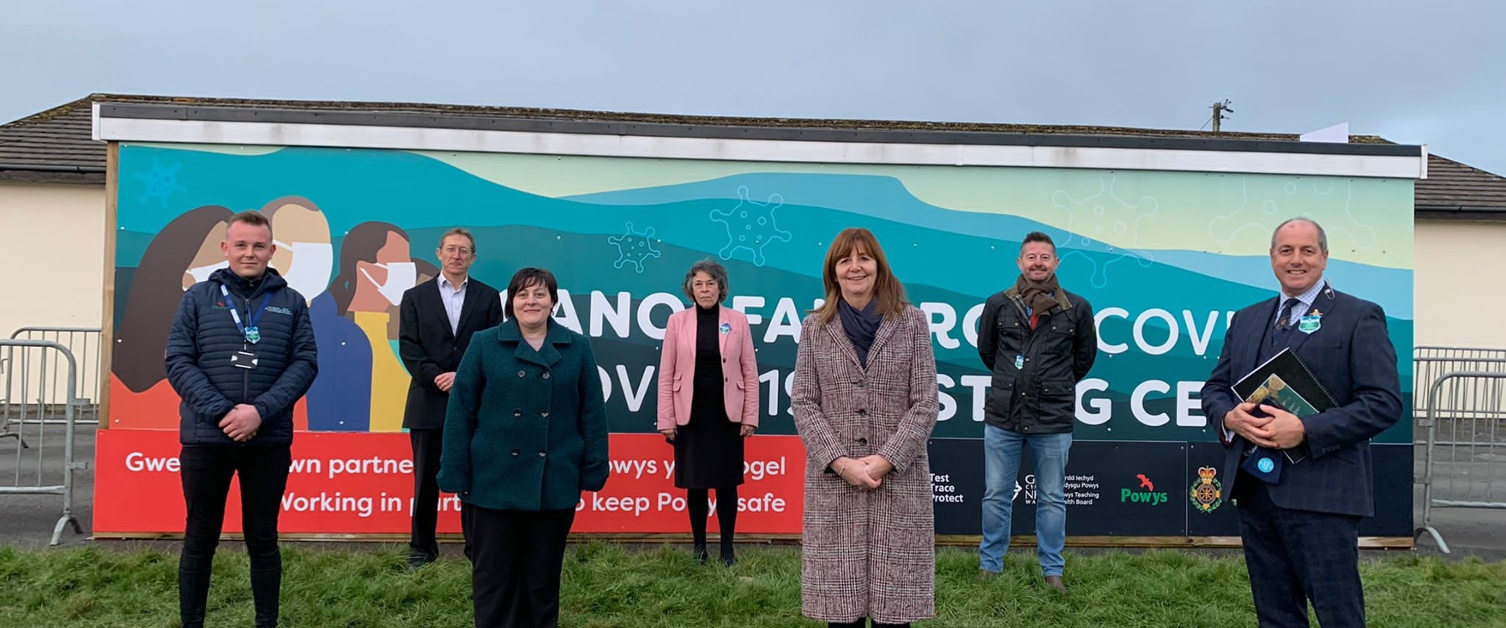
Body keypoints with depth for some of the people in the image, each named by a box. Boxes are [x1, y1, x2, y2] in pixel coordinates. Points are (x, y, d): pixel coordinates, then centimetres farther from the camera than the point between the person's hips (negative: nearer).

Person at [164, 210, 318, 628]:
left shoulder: (291, 303, 5)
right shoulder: (198, 298, 4)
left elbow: (305, 363, -1)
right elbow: (178, 361, -2)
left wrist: (261, 410, -15)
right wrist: (221, 412, -14)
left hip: (269, 440, 0)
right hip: (205, 438, 0)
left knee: (262, 539, 10)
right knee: (200, 539, 10)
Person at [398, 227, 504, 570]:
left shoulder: (488, 297, 7)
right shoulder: (415, 296, 9)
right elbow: (408, 347, 1)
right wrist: (436, 378, -12)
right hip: (428, 402, 1)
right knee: (426, 478, 7)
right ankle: (422, 547, 17)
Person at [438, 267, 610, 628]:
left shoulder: (577, 348, 3)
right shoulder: (484, 345, 0)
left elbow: (592, 413, 4)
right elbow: (460, 412, -1)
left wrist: (594, 471, -1)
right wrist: (456, 475, -6)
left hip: (555, 483, 1)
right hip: (495, 480, -1)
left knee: (544, 574, 13)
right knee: (493, 574, 8)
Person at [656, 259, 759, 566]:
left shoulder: (738, 320, 2)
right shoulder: (677, 321, 2)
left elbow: (750, 372, 3)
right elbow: (666, 374, 2)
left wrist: (750, 417, -1)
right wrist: (666, 420, -3)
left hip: (727, 415, 0)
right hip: (690, 415, 0)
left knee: (726, 483, 5)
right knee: (695, 484, 6)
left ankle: (727, 549, 15)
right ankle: (699, 547, 19)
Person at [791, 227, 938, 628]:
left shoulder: (912, 323, 3)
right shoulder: (815, 327, 7)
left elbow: (925, 404, -1)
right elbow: (803, 404, 2)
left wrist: (886, 460, -12)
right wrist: (841, 462, -10)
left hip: (899, 481, -1)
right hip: (833, 480, 1)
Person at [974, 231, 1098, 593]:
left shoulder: (1077, 308, 0)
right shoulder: (999, 304, 0)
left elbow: (1085, 356, 14)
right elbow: (986, 350, 15)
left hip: (1054, 420, 0)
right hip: (1003, 417, 1)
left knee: (1052, 500, 10)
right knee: (996, 496, 9)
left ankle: (1052, 571, 22)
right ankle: (990, 566, 22)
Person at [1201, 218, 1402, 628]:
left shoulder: (1360, 317, -2)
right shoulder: (1246, 320, 15)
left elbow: (1384, 403, -10)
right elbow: (1214, 388, 17)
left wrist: (1305, 431, -19)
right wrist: (1229, 417, -7)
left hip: (1321, 491, -5)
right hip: (1253, 488, 6)